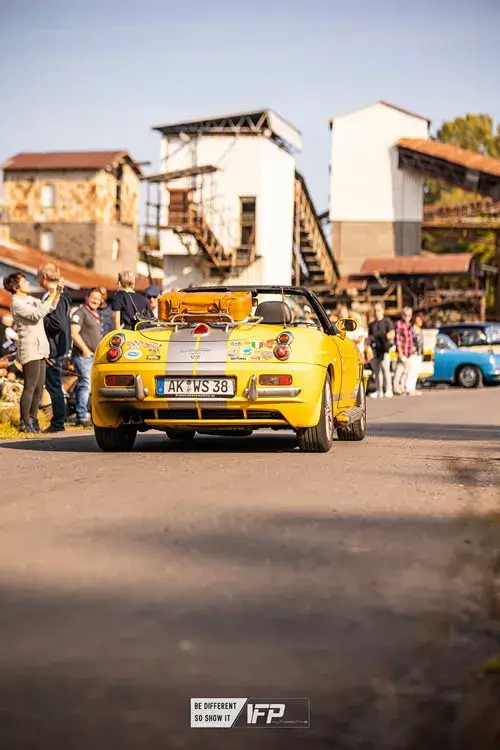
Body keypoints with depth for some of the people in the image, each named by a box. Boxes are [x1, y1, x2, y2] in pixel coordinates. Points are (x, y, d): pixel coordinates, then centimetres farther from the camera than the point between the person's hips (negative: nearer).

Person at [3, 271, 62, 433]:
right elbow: (38, 314, -22)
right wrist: (51, 295, -19)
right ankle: (24, 422, -4)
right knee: (30, 387, -8)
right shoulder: (17, 304, -11)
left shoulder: (30, 300, 16)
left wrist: (57, 292, 4)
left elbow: (49, 308, 19)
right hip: (29, 350, -9)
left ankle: (33, 419, 17)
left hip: (39, 350, 9)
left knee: (39, 388, 10)